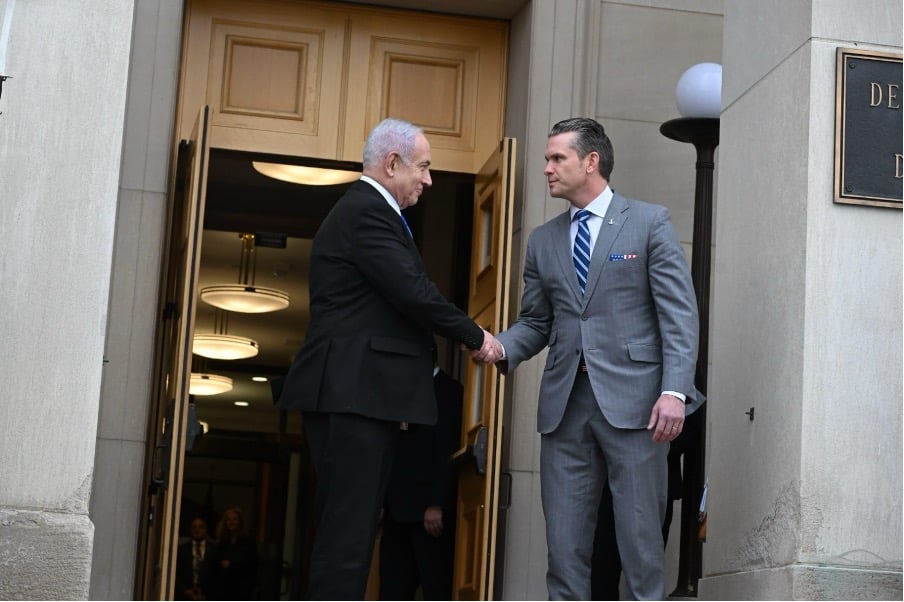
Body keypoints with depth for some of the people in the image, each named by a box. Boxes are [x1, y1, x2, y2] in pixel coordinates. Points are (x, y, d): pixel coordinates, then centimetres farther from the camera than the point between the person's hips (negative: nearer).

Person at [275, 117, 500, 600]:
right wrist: (475, 338, -5)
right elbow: (414, 292, -18)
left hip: (358, 394, 10)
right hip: (353, 394, -10)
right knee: (348, 530, -11)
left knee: (348, 529, 9)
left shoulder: (366, 210, 22)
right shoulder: (367, 211, -10)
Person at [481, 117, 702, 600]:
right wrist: (501, 347, -5)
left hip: (631, 399, -4)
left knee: (639, 536, -1)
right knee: (564, 541, 5)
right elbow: (535, 322, 17)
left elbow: (679, 314, -3)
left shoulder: (649, 222, 3)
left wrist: (674, 390, -15)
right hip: (565, 402, 5)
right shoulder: (543, 241, 17)